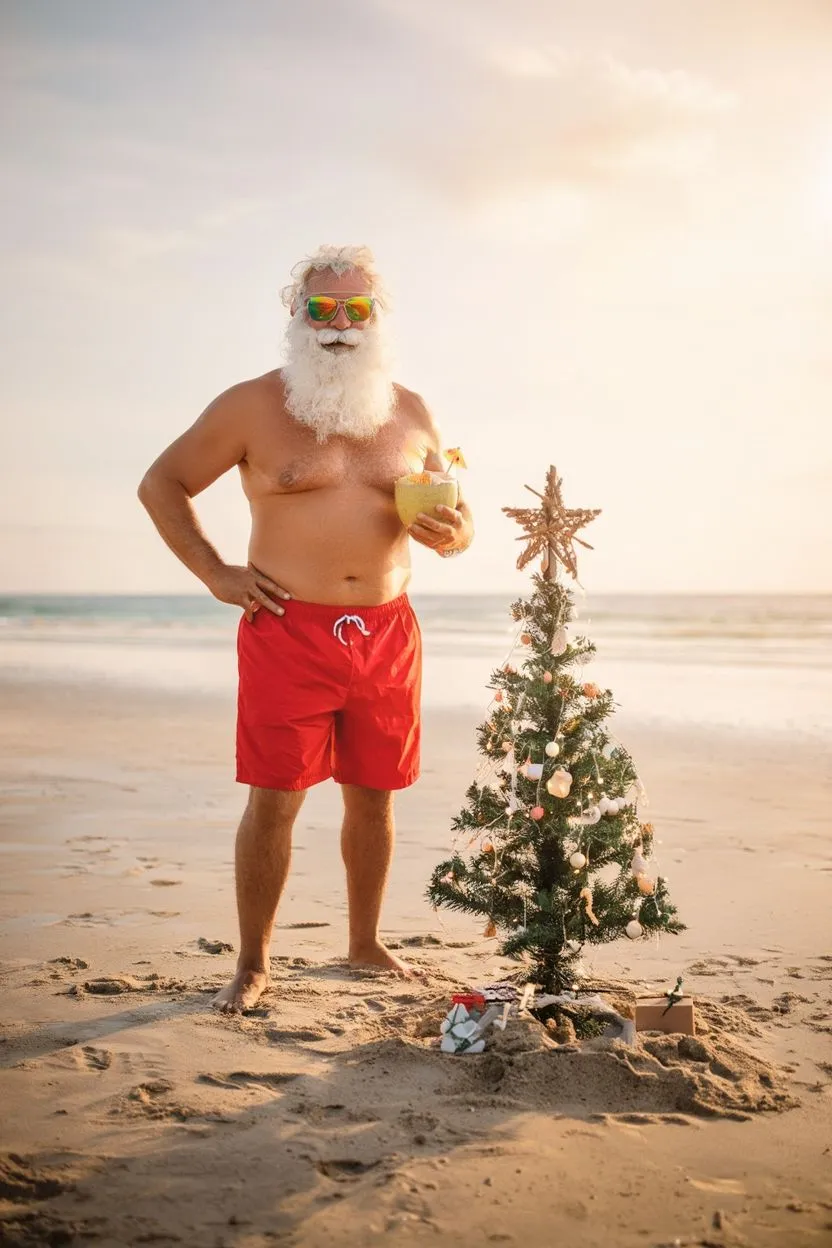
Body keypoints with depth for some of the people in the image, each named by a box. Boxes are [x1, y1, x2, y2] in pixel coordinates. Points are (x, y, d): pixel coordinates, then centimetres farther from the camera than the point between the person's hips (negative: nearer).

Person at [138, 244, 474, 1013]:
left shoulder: (412, 414, 11)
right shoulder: (253, 407, -1)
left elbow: (454, 519, 20)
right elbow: (160, 484, 6)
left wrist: (452, 534, -5)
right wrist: (215, 574, -2)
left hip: (388, 632, 4)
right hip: (287, 632, -4)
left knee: (374, 797, 11)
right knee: (275, 800, -3)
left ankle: (366, 943, 29)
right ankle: (253, 965, 11)